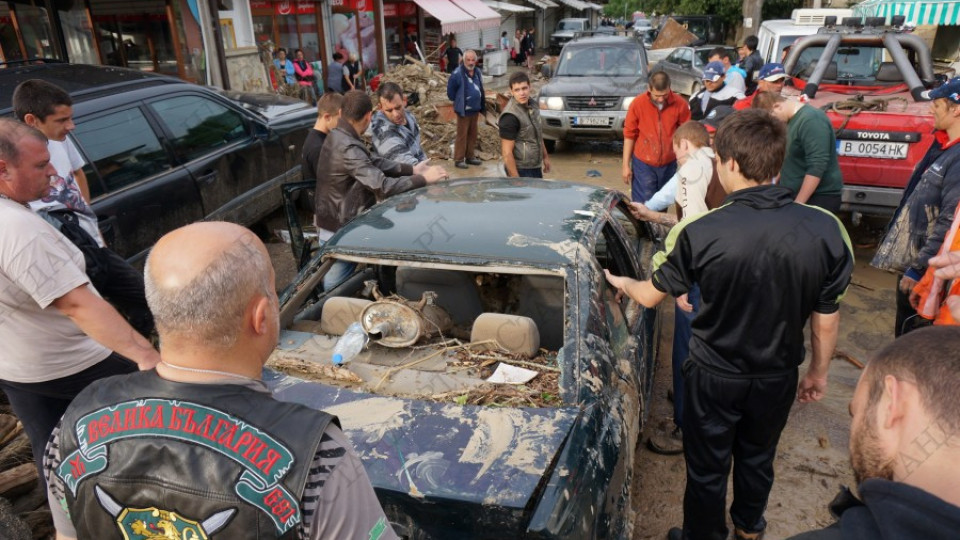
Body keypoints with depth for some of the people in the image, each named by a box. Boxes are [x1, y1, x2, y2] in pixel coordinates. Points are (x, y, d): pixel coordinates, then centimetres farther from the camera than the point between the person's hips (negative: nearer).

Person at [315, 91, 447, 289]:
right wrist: (424, 178, -21)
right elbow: (383, 187, -31)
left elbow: (374, 162, 7)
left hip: (337, 223, 10)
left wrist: (412, 169, 0)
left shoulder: (337, 137, 4)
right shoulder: (349, 149, -27)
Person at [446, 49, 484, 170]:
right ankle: (458, 159, 1)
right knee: (462, 135, -5)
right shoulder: (457, 73, -16)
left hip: (475, 109, 7)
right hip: (464, 110, -7)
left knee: (472, 134, 13)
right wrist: (457, 101, -1)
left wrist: (482, 105, 15)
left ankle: (470, 157, 23)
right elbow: (450, 90, -10)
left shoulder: (478, 72, 7)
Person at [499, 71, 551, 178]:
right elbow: (506, 152, -22)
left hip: (535, 166, 8)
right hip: (521, 170, -8)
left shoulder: (532, 104, 3)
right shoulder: (510, 117, -22)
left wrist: (545, 156, 21)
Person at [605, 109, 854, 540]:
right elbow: (826, 317, -6)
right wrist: (819, 371, 12)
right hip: (778, 377, 4)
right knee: (758, 457, 28)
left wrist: (621, 282, 14)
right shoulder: (825, 230, -18)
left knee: (707, 468, 18)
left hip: (715, 377, -3)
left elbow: (651, 295, -9)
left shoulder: (699, 233, -25)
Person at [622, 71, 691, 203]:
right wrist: (625, 165, -4)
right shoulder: (637, 104, -11)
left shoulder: (680, 104, -9)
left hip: (669, 164, 2)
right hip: (643, 164, -2)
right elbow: (629, 135, -4)